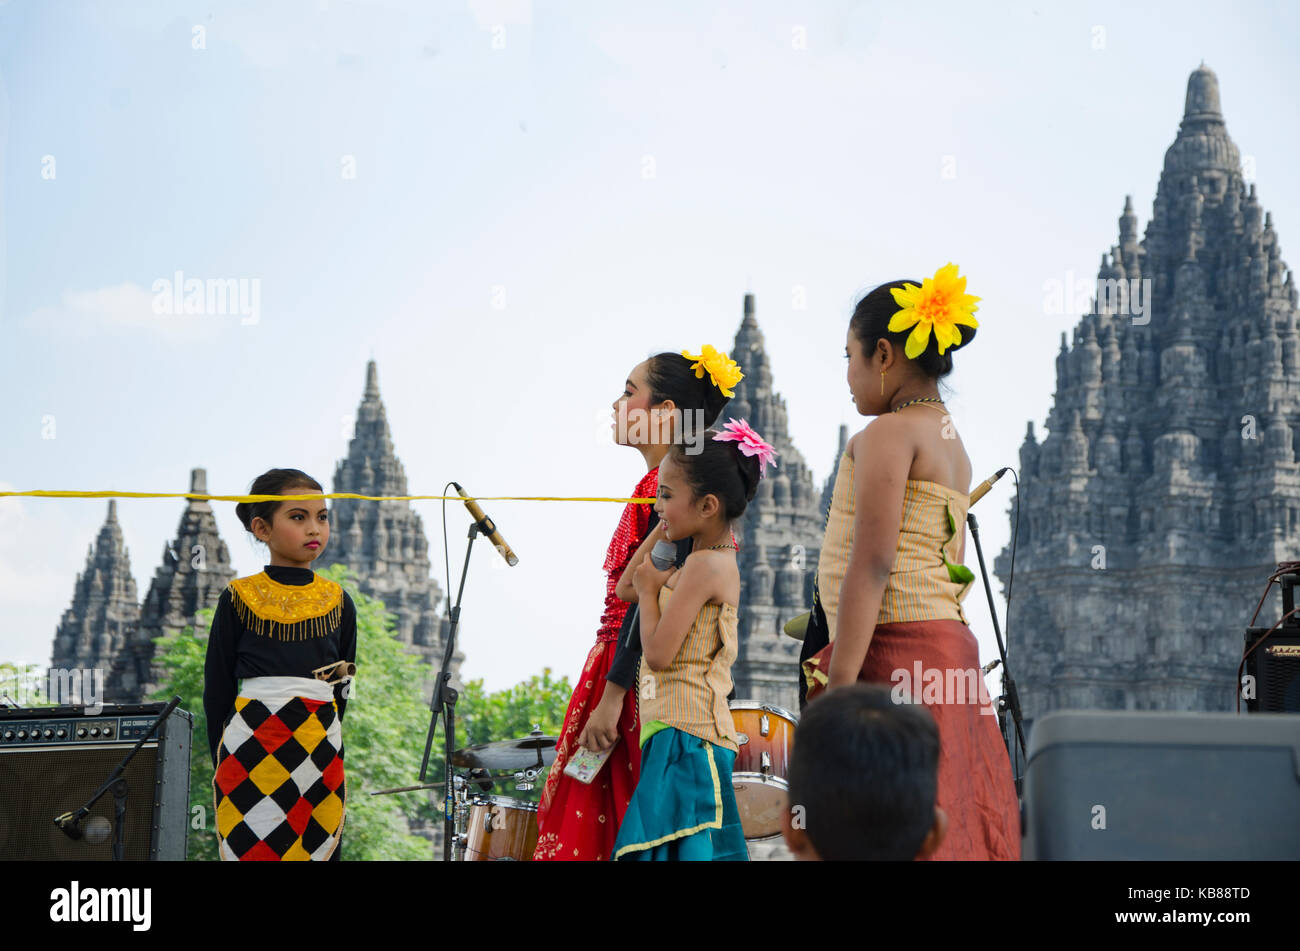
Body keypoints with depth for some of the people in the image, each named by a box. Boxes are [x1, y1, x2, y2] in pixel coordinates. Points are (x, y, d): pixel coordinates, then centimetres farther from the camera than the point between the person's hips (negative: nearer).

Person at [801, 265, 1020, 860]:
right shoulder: (950, 442, 20)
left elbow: (872, 564, -17)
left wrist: (837, 687, -21)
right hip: (949, 648, 9)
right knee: (951, 831, 8)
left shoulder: (888, 433, -8)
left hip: (894, 651, -9)